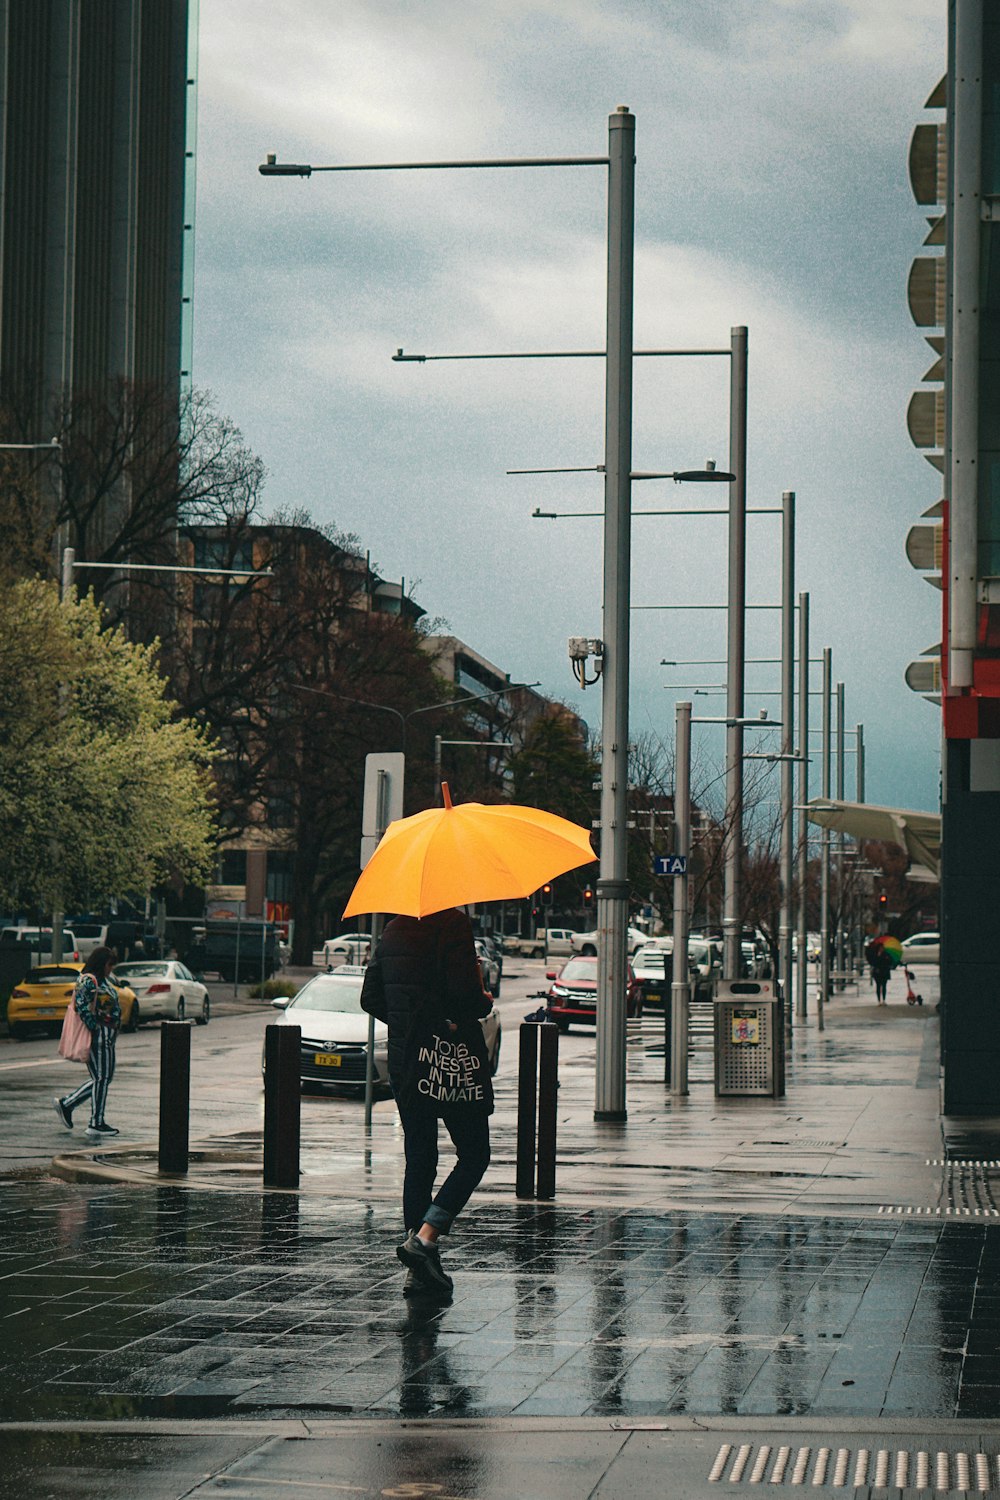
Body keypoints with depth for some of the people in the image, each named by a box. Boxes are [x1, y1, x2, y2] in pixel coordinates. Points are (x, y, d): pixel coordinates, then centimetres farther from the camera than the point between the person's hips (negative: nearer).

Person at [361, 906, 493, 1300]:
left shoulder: (393, 931, 11)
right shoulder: (453, 925, -13)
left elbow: (370, 998, 14)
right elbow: (465, 994, -21)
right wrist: (486, 1003, 0)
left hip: (403, 1061, 7)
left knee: (418, 1159, 11)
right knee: (473, 1157, 5)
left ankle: (419, 1271, 9)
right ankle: (423, 1238, -12)